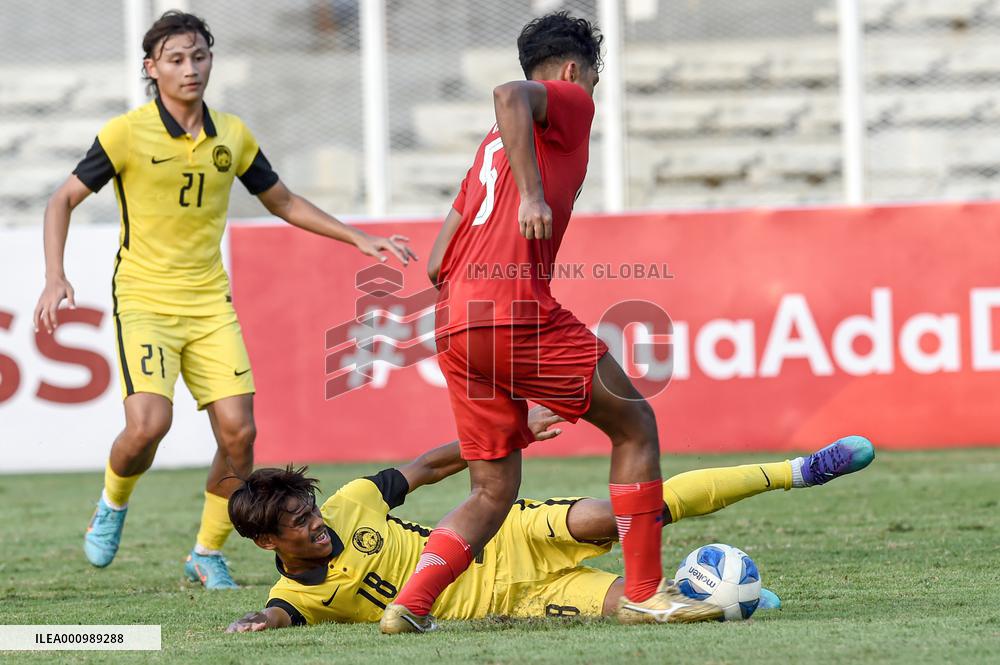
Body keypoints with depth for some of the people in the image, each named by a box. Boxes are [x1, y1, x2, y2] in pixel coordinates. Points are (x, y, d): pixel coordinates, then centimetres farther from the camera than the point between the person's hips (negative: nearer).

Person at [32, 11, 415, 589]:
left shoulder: (232, 136, 6)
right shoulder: (128, 133, -8)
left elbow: (283, 202, 20)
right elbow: (64, 199, 0)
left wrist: (360, 239, 14)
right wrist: (56, 278, -13)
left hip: (210, 303, 4)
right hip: (144, 300, -4)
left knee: (238, 433, -7)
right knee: (148, 426, -22)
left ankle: (208, 554, 13)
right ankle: (113, 505, 11)